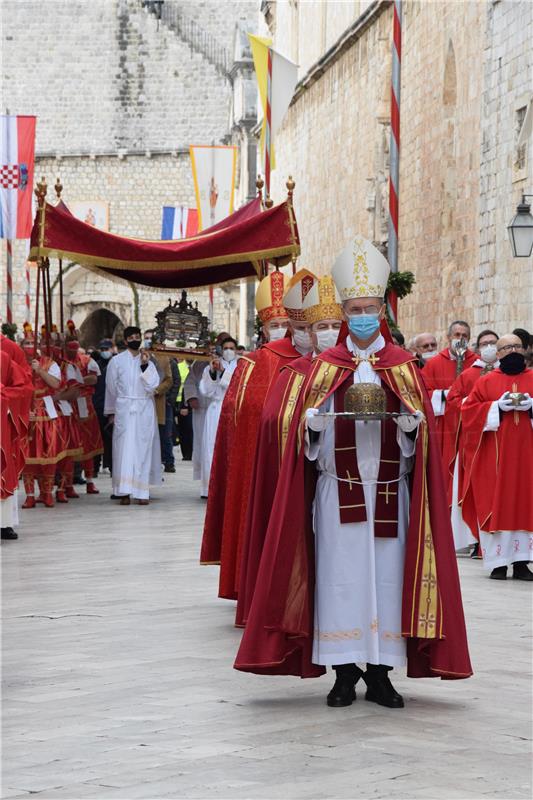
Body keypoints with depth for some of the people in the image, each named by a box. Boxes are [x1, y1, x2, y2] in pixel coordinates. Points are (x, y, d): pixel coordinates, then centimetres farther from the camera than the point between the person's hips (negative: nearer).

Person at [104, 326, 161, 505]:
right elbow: (111, 388, 8)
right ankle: (124, 492, -8)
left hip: (145, 410, 2)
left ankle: (142, 492, 1)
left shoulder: (148, 361, 8)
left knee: (143, 449, 0)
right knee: (124, 448, -6)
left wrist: (145, 365, -12)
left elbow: (153, 385, -3)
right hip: (124, 409, -2)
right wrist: (111, 412, 8)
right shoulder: (116, 361, 3)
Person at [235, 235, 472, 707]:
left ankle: (380, 674, 6)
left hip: (388, 491, 0)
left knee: (387, 575, -1)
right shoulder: (327, 366, 8)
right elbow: (308, 432, 4)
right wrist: (312, 420, -18)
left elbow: (421, 432, 3)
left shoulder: (403, 366, 8)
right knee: (340, 576, -2)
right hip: (338, 490, 0)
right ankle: (344, 673, 5)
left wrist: (412, 423, -18)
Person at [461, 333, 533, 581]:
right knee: (496, 504, -4)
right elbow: (468, 411, 2)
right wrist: (497, 407, -11)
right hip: (495, 455, -1)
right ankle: (498, 561, -2)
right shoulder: (486, 381, 7)